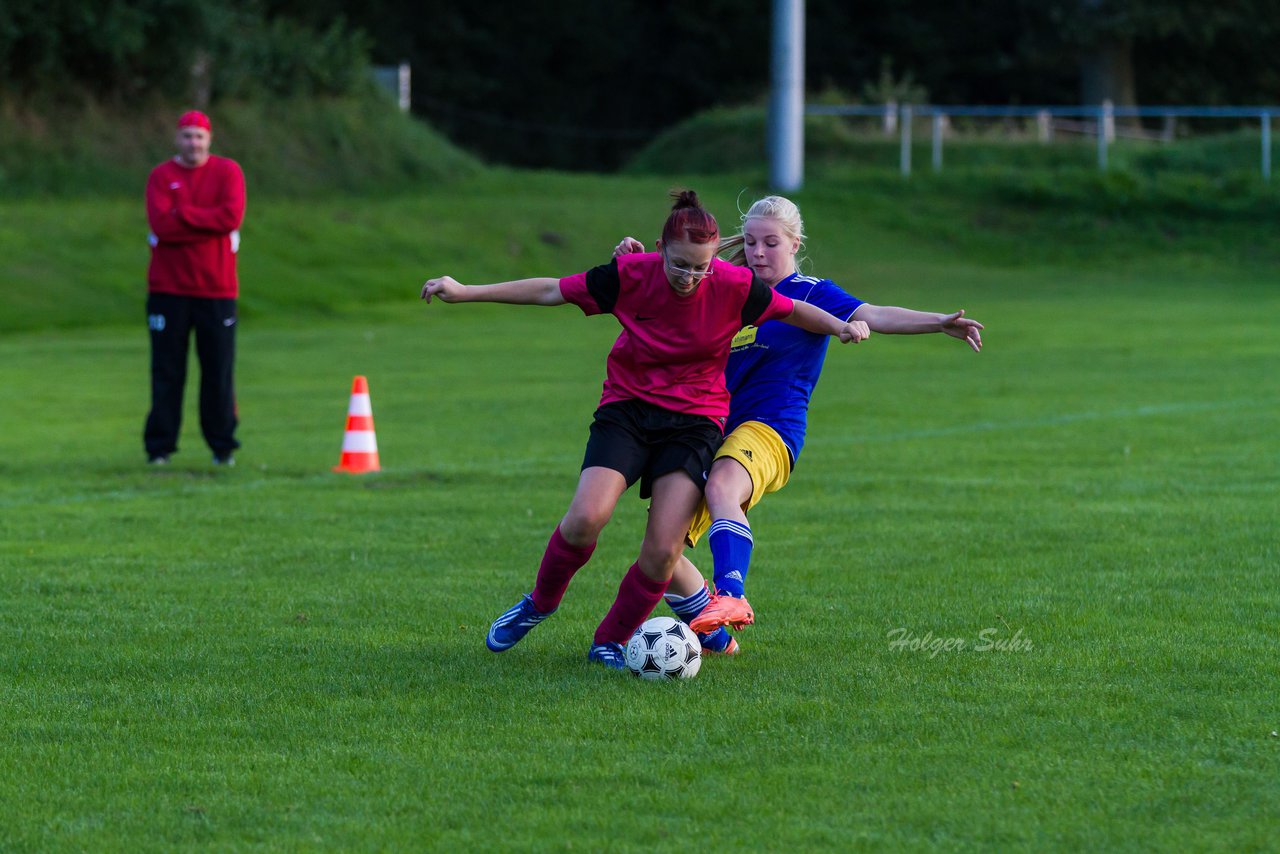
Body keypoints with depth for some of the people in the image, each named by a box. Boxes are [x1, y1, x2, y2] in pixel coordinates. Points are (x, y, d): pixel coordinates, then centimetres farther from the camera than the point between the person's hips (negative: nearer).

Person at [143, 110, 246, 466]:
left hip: (216, 289, 0)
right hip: (168, 287, 0)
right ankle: (159, 447, 5)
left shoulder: (227, 172, 3)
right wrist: (208, 223, -13)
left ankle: (223, 446, 8)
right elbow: (160, 223, -12)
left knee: (219, 370, 0)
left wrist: (182, 214, -10)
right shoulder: (161, 176, 4)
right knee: (166, 370, 0)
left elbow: (232, 216, -13)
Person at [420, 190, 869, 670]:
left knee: (663, 550, -16)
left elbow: (793, 311, 4)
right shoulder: (631, 275, -12)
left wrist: (838, 326, -15)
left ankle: (611, 641, 10)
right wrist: (464, 292, -6)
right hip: (627, 409, 0)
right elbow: (550, 292, -5)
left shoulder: (734, 287, -12)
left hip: (695, 421, 0)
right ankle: (540, 603, 8)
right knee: (586, 518, -23)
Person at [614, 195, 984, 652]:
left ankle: (731, 596, -56)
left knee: (721, 485, -40)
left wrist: (940, 322, -28)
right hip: (716, 434, 6)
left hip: (770, 431, -6)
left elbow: (872, 316, -13)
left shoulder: (811, 295, 1)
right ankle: (713, 636, 16)